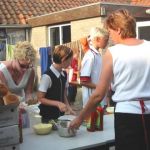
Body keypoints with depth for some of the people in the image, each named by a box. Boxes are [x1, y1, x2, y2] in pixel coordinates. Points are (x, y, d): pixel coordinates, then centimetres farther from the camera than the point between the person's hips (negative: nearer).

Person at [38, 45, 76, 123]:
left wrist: (68, 108, -1)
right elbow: (40, 98, -15)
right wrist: (57, 103, -22)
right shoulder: (47, 76, -19)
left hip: (61, 115, 7)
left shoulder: (64, 74, 3)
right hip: (48, 116, -7)